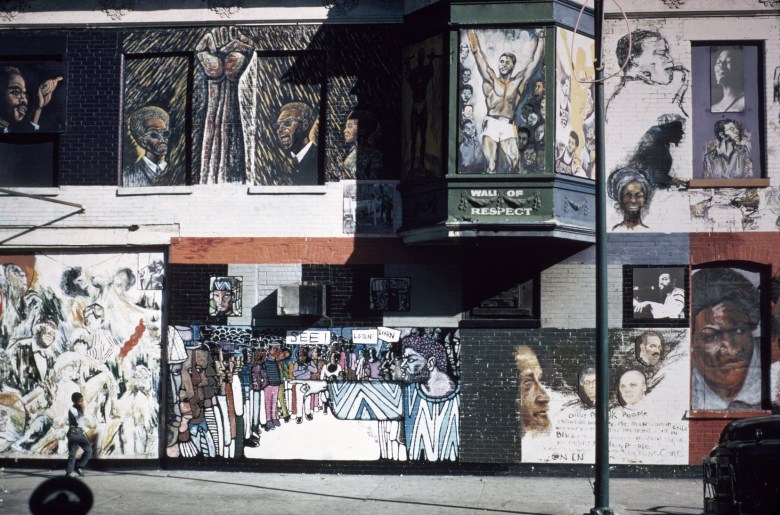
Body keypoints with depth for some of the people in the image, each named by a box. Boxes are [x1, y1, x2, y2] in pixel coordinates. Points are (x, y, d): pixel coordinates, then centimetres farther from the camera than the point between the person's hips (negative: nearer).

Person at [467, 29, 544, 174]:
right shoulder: (490, 79, 9)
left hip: (509, 126, 1)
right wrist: (471, 31, 4)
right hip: (491, 123, -1)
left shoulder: (519, 81, 12)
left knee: (514, 162, -14)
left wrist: (540, 38, 11)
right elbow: (477, 52, 6)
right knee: (491, 165, -8)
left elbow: (536, 60, 12)